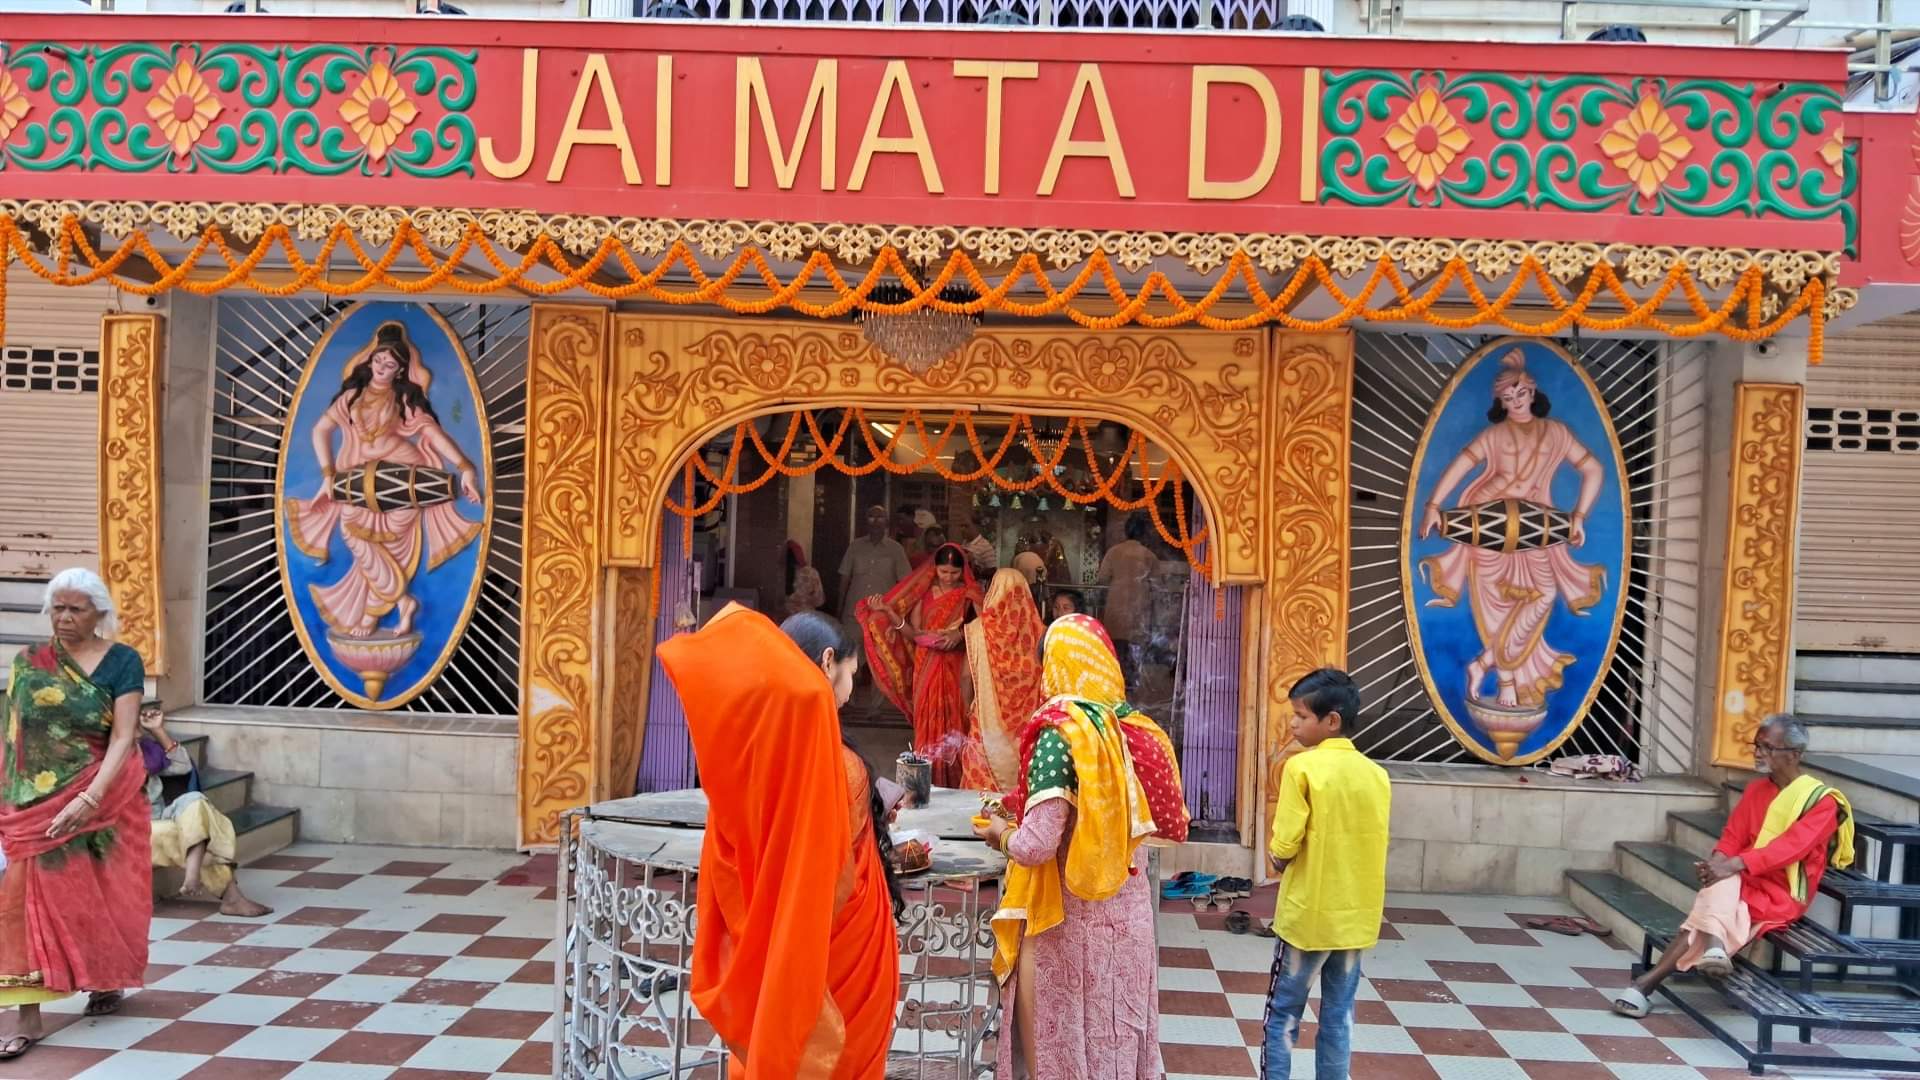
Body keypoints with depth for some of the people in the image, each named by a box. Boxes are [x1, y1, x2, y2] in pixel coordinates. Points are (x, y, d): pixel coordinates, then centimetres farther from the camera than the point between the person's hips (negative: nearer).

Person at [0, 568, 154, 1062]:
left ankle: (107, 980, 33)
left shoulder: (122, 661, -7)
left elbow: (122, 738, -14)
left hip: (103, 797, -2)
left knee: (101, 895, 11)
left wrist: (88, 799, -25)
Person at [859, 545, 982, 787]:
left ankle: (955, 783, 2)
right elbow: (912, 633, 3)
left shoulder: (970, 594, 2)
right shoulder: (924, 593, 7)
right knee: (928, 723, 1)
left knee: (954, 723, -4)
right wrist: (887, 611, -8)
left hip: (957, 669, -2)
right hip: (927, 668, 2)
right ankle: (927, 782, 7)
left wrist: (961, 634, -21)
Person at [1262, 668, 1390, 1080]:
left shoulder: (1303, 767, -15)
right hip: (1357, 916, 5)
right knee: (1338, 1015, 13)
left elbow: (1282, 848, -17)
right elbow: (1374, 847, 9)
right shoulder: (1377, 774, 2)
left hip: (1308, 914, -5)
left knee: (1283, 1013, 8)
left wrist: (1278, 859, 3)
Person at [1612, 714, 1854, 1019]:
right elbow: (1732, 836, 9)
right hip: (1744, 883, 6)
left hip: (1781, 897, -5)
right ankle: (1713, 949, -47)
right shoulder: (1755, 790, 14)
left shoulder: (1822, 801, -6)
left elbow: (1789, 847, -20)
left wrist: (1732, 865, -32)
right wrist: (1716, 862, -16)